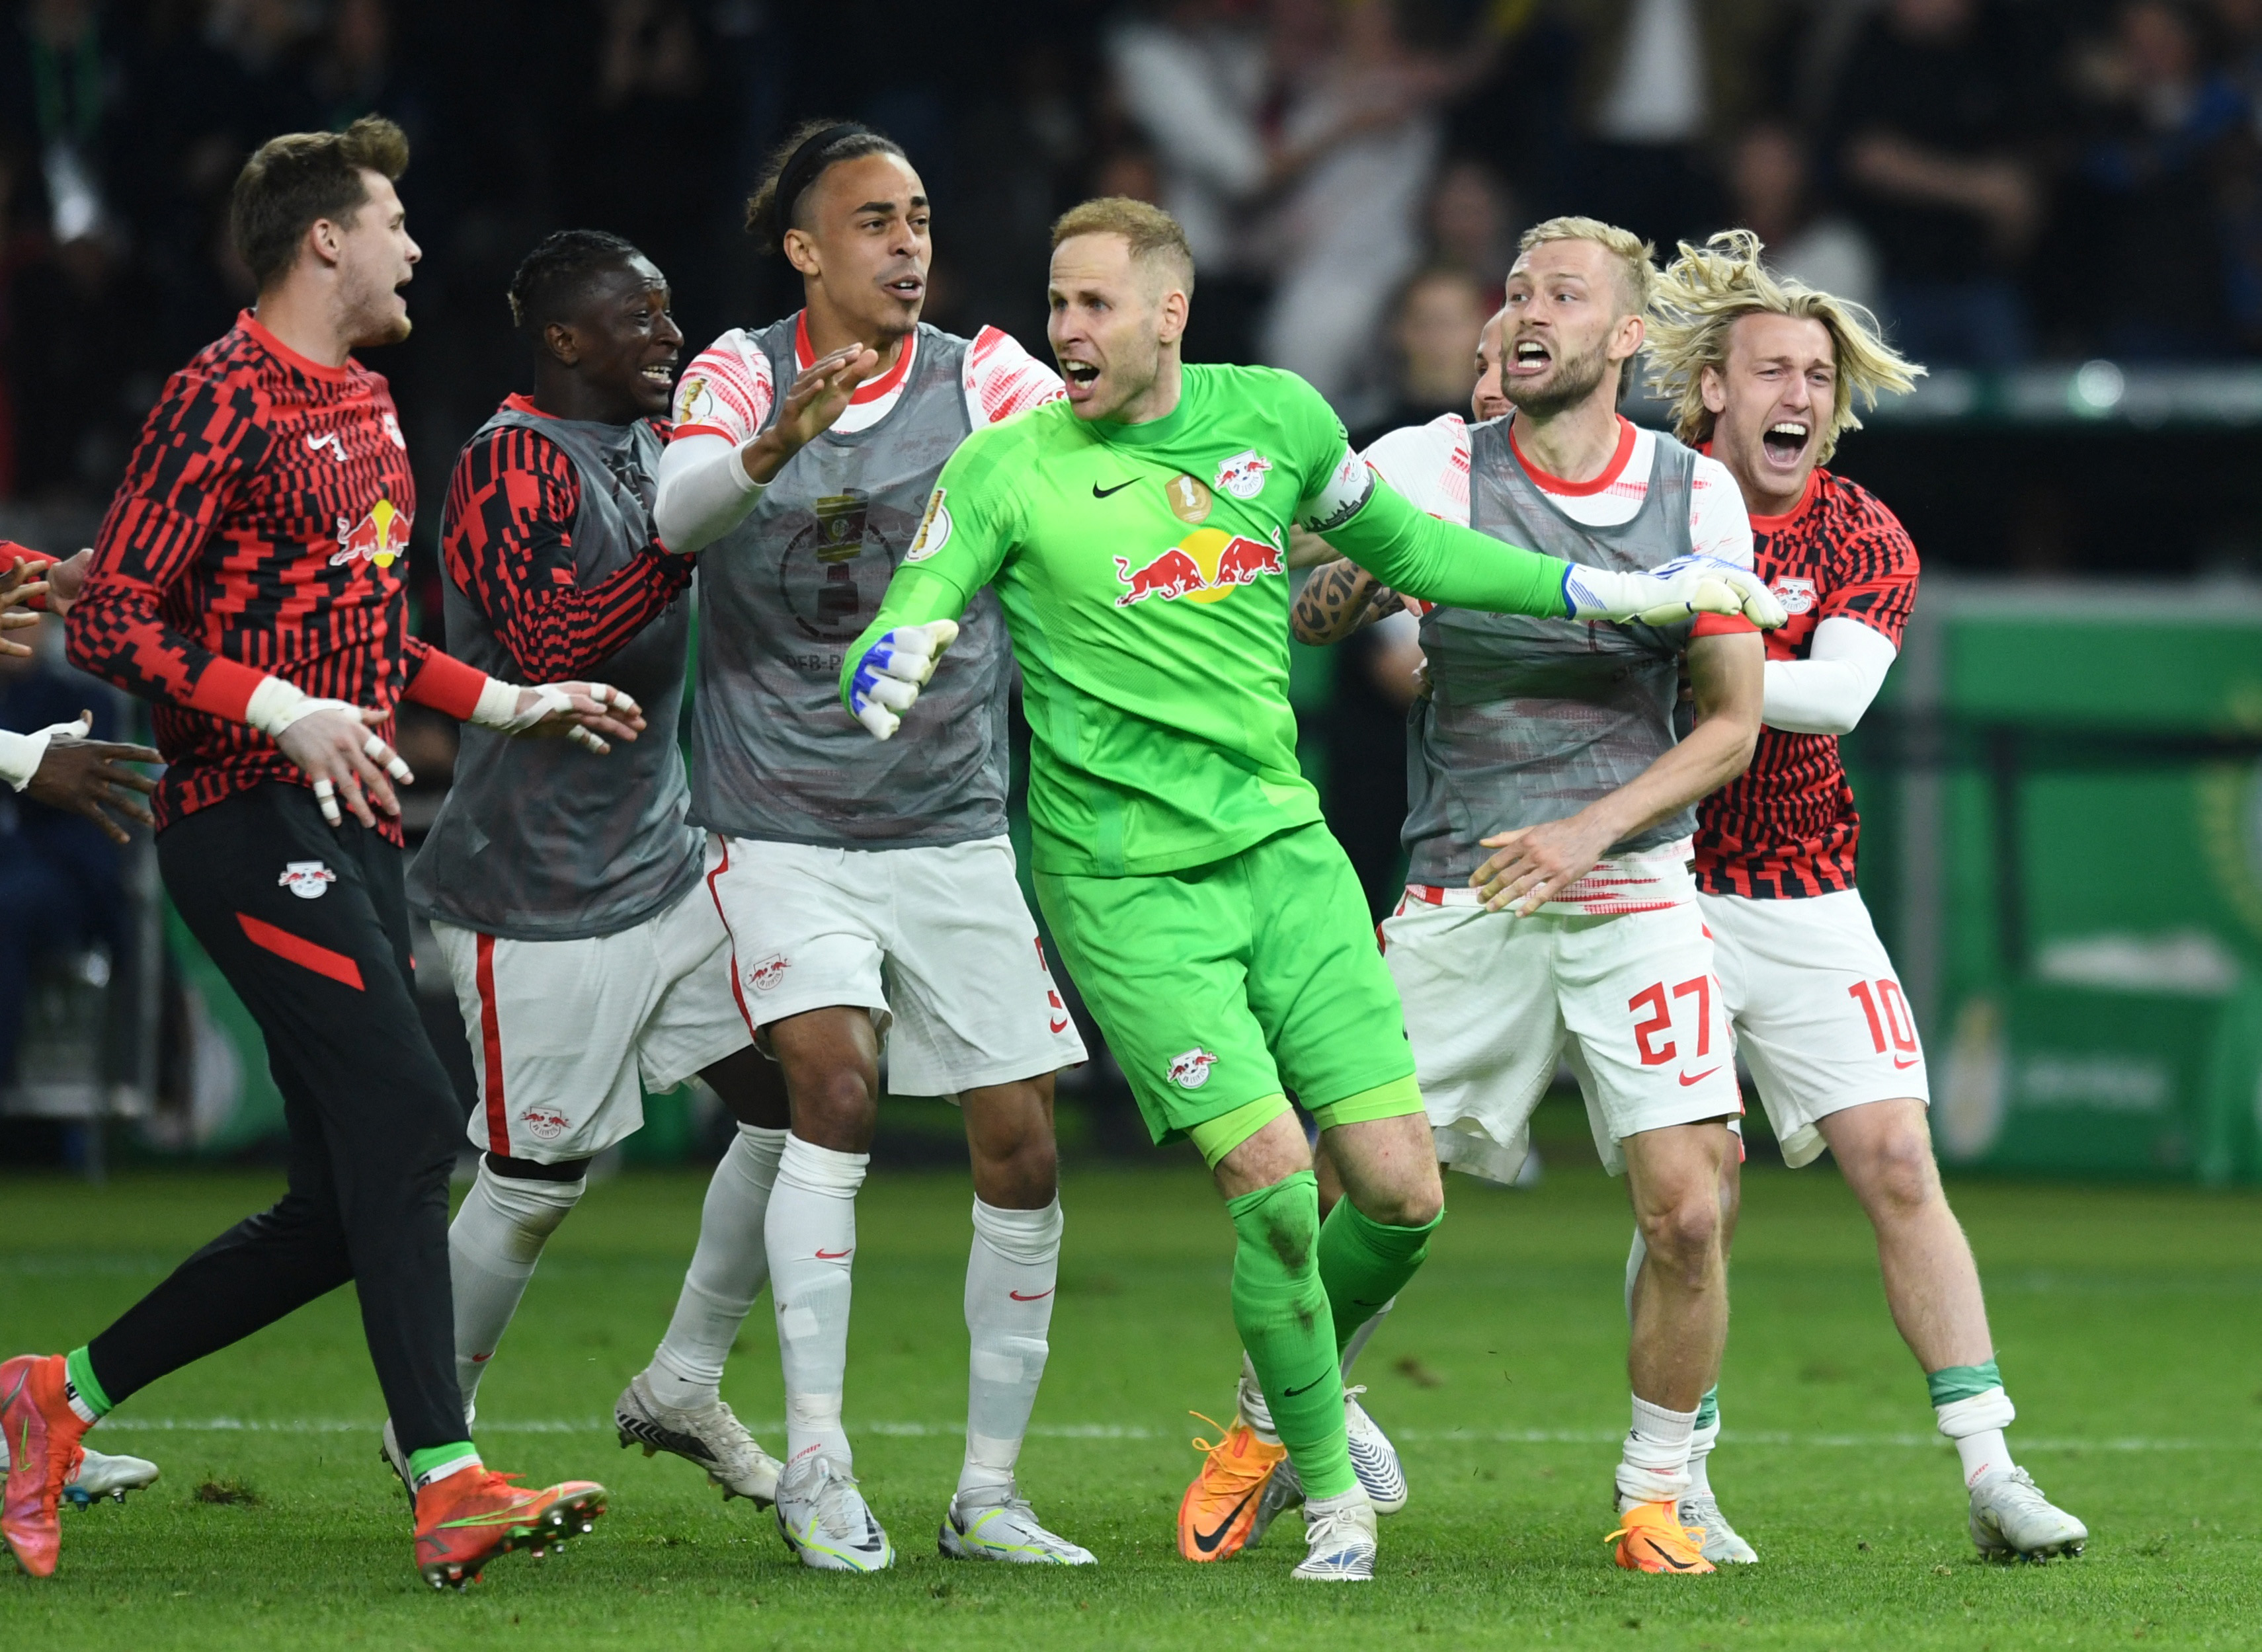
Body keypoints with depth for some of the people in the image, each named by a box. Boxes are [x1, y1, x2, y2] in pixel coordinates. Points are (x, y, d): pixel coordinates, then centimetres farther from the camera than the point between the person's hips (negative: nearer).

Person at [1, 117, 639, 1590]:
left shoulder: (367, 405, 20)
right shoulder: (226, 400, -9)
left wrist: (512, 704, 23)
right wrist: (282, 711, -25)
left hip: (350, 827, 9)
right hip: (249, 819, -9)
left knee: (348, 1204, 6)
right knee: (407, 1119, -20)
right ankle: (450, 1485, -24)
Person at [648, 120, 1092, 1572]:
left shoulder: (982, 376, 1)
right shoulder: (739, 374, -1)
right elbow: (679, 513, -19)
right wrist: (770, 451, -39)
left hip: (957, 833, 2)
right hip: (783, 830, -2)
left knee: (1022, 1144, -1)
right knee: (833, 1081, -23)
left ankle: (989, 1492, 12)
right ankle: (817, 1465, -15)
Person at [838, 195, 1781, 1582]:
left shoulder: (1273, 418, 5)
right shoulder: (1008, 469, -6)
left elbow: (1398, 545, 20)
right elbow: (911, 620, -10)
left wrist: (1609, 591, 17)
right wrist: (887, 672, -35)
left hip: (1283, 848, 4)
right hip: (1127, 883, -4)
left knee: (1400, 1190, -4)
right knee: (1273, 1181, -16)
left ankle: (1286, 1405, 26)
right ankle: (1330, 1491, 4)